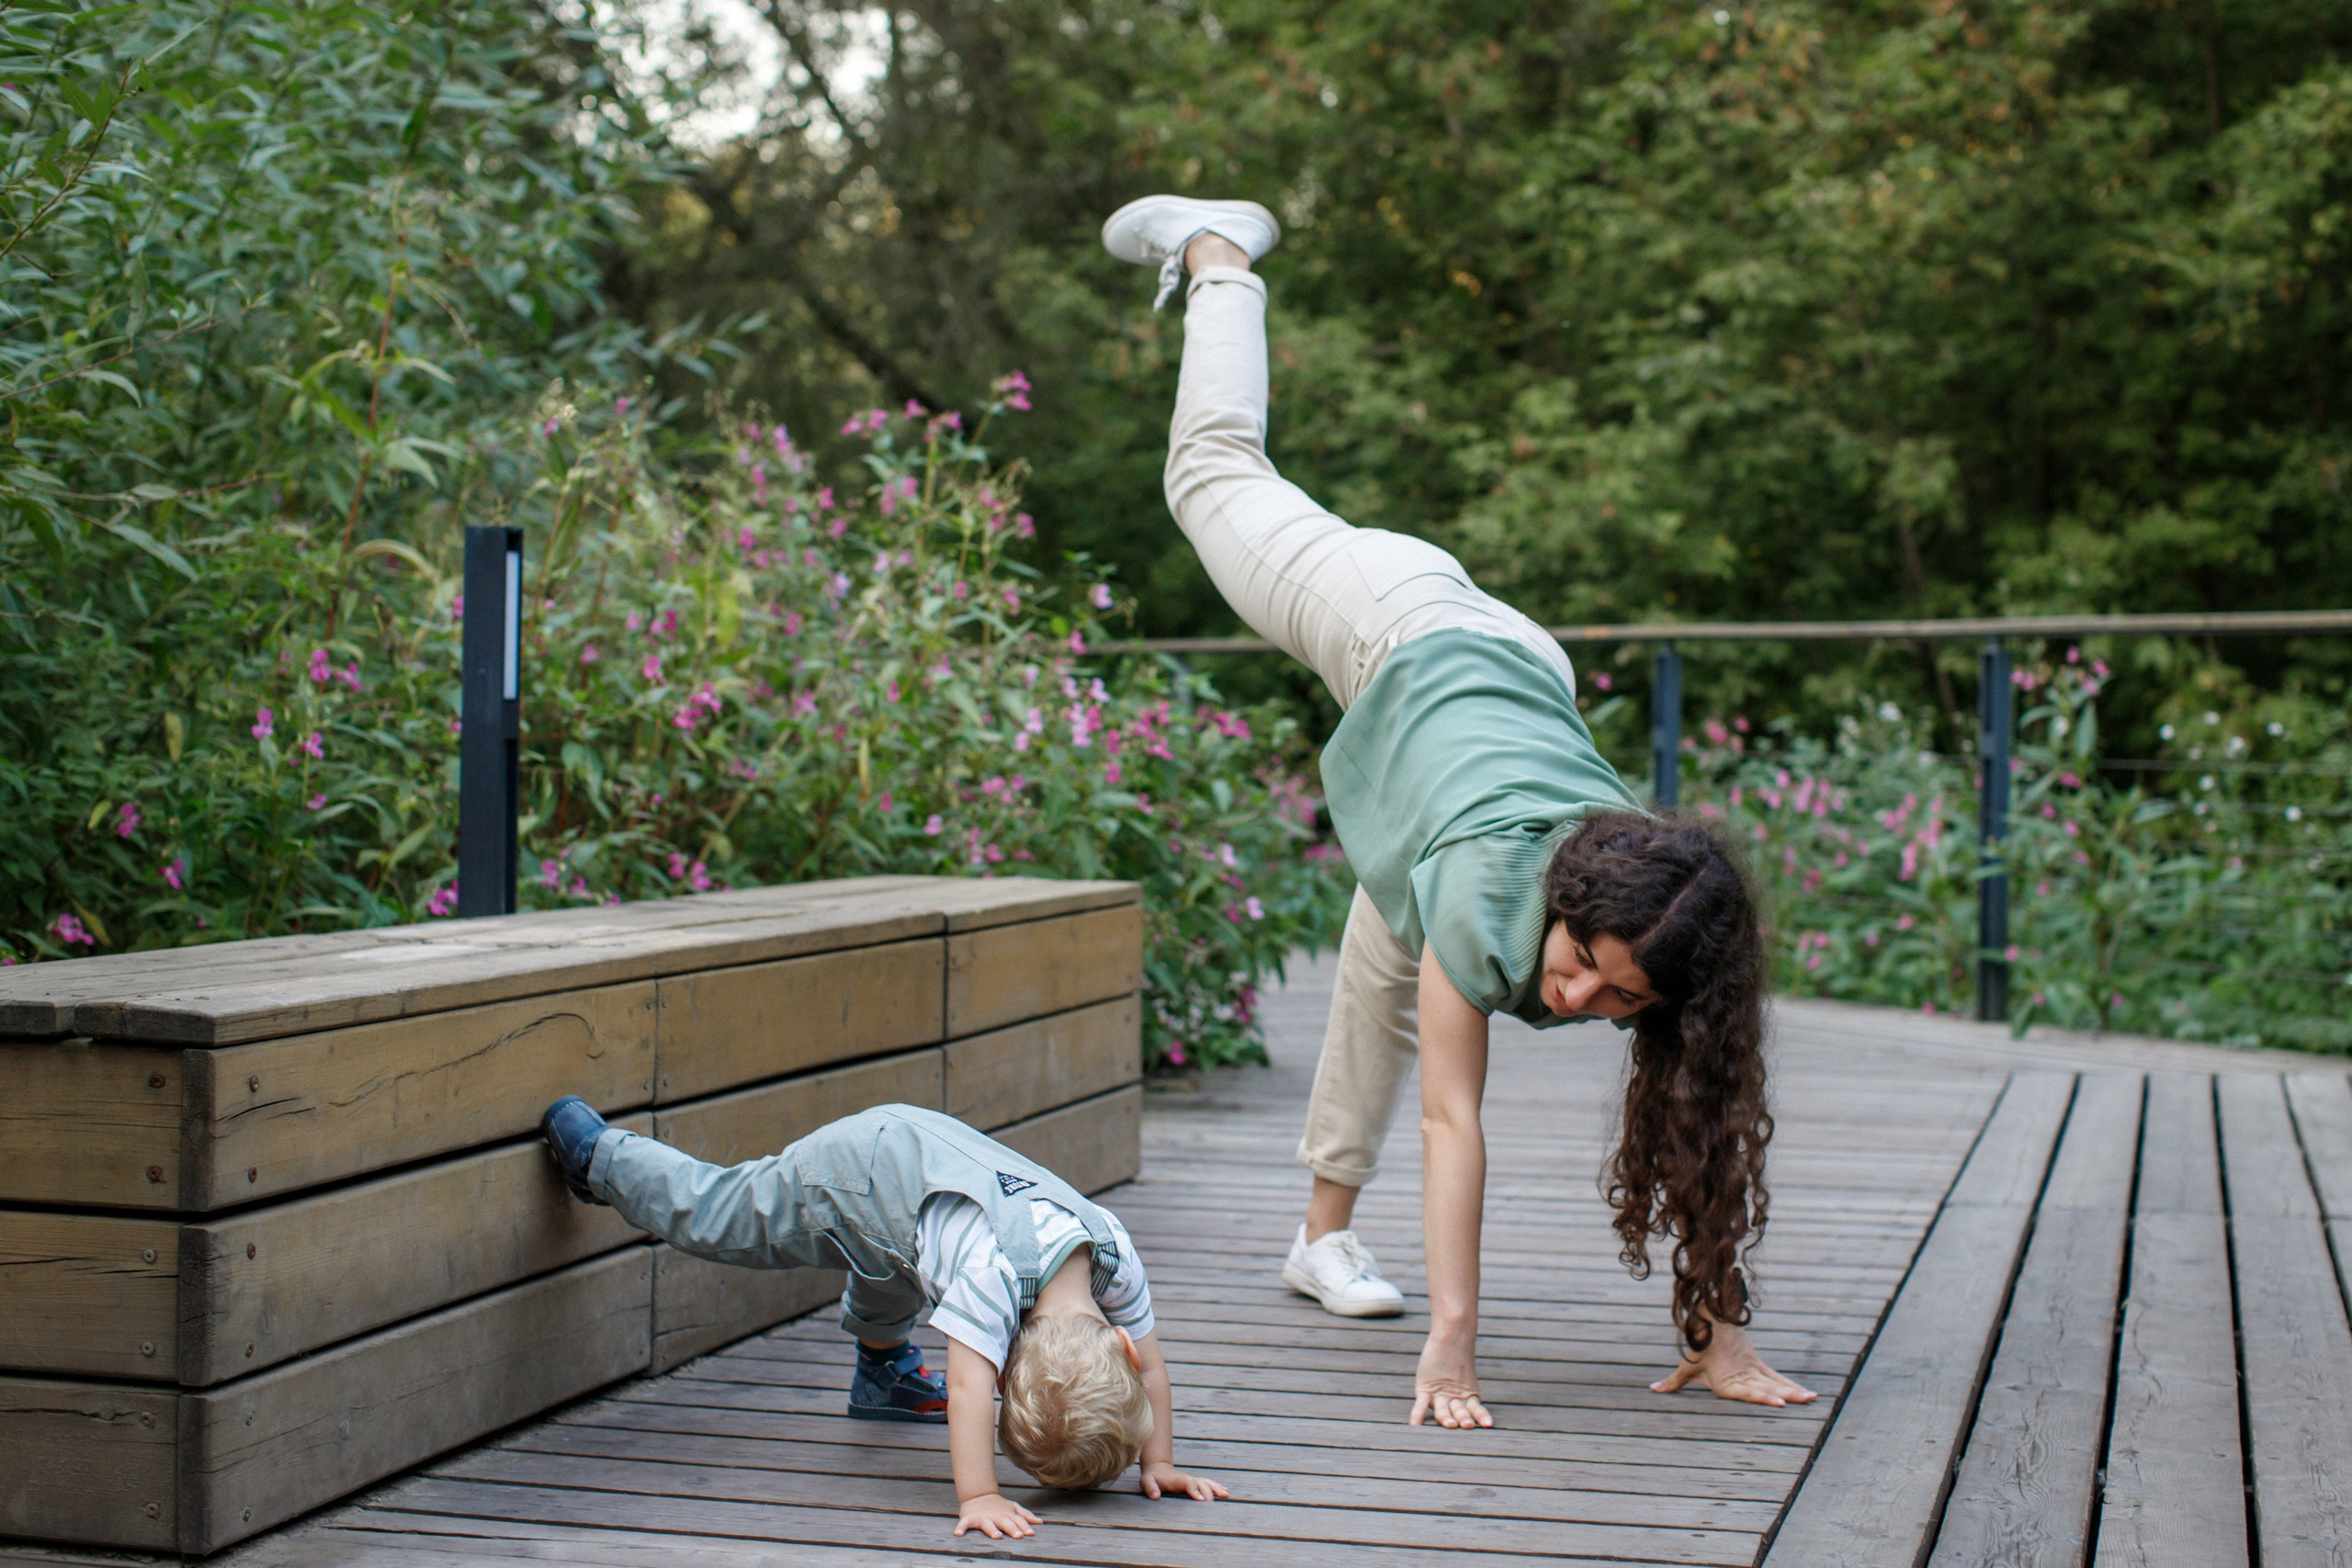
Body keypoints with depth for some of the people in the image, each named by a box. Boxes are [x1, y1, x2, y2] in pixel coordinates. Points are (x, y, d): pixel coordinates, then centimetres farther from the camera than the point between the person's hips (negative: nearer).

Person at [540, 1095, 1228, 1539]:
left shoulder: (1115, 1253, -28)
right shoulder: (989, 1275, -45)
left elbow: (1150, 1367, -15)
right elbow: (969, 1385, -50)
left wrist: (1158, 1463, -17)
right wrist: (977, 1498, -55)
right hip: (852, 1170, -5)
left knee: (892, 1280, 36)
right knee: (707, 1215, 16)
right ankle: (596, 1153, 39)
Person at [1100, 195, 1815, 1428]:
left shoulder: (1658, 952, -35)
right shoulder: (1487, 901, -43)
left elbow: (1703, 1126, -28)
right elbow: (1453, 1117, -41)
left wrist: (1719, 1332, -27)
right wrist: (1451, 1342, -42)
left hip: (1519, 672, 3)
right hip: (1400, 631, -3)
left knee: (1388, 985, 14)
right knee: (1219, 471, 20)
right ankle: (1214, 254, 39)